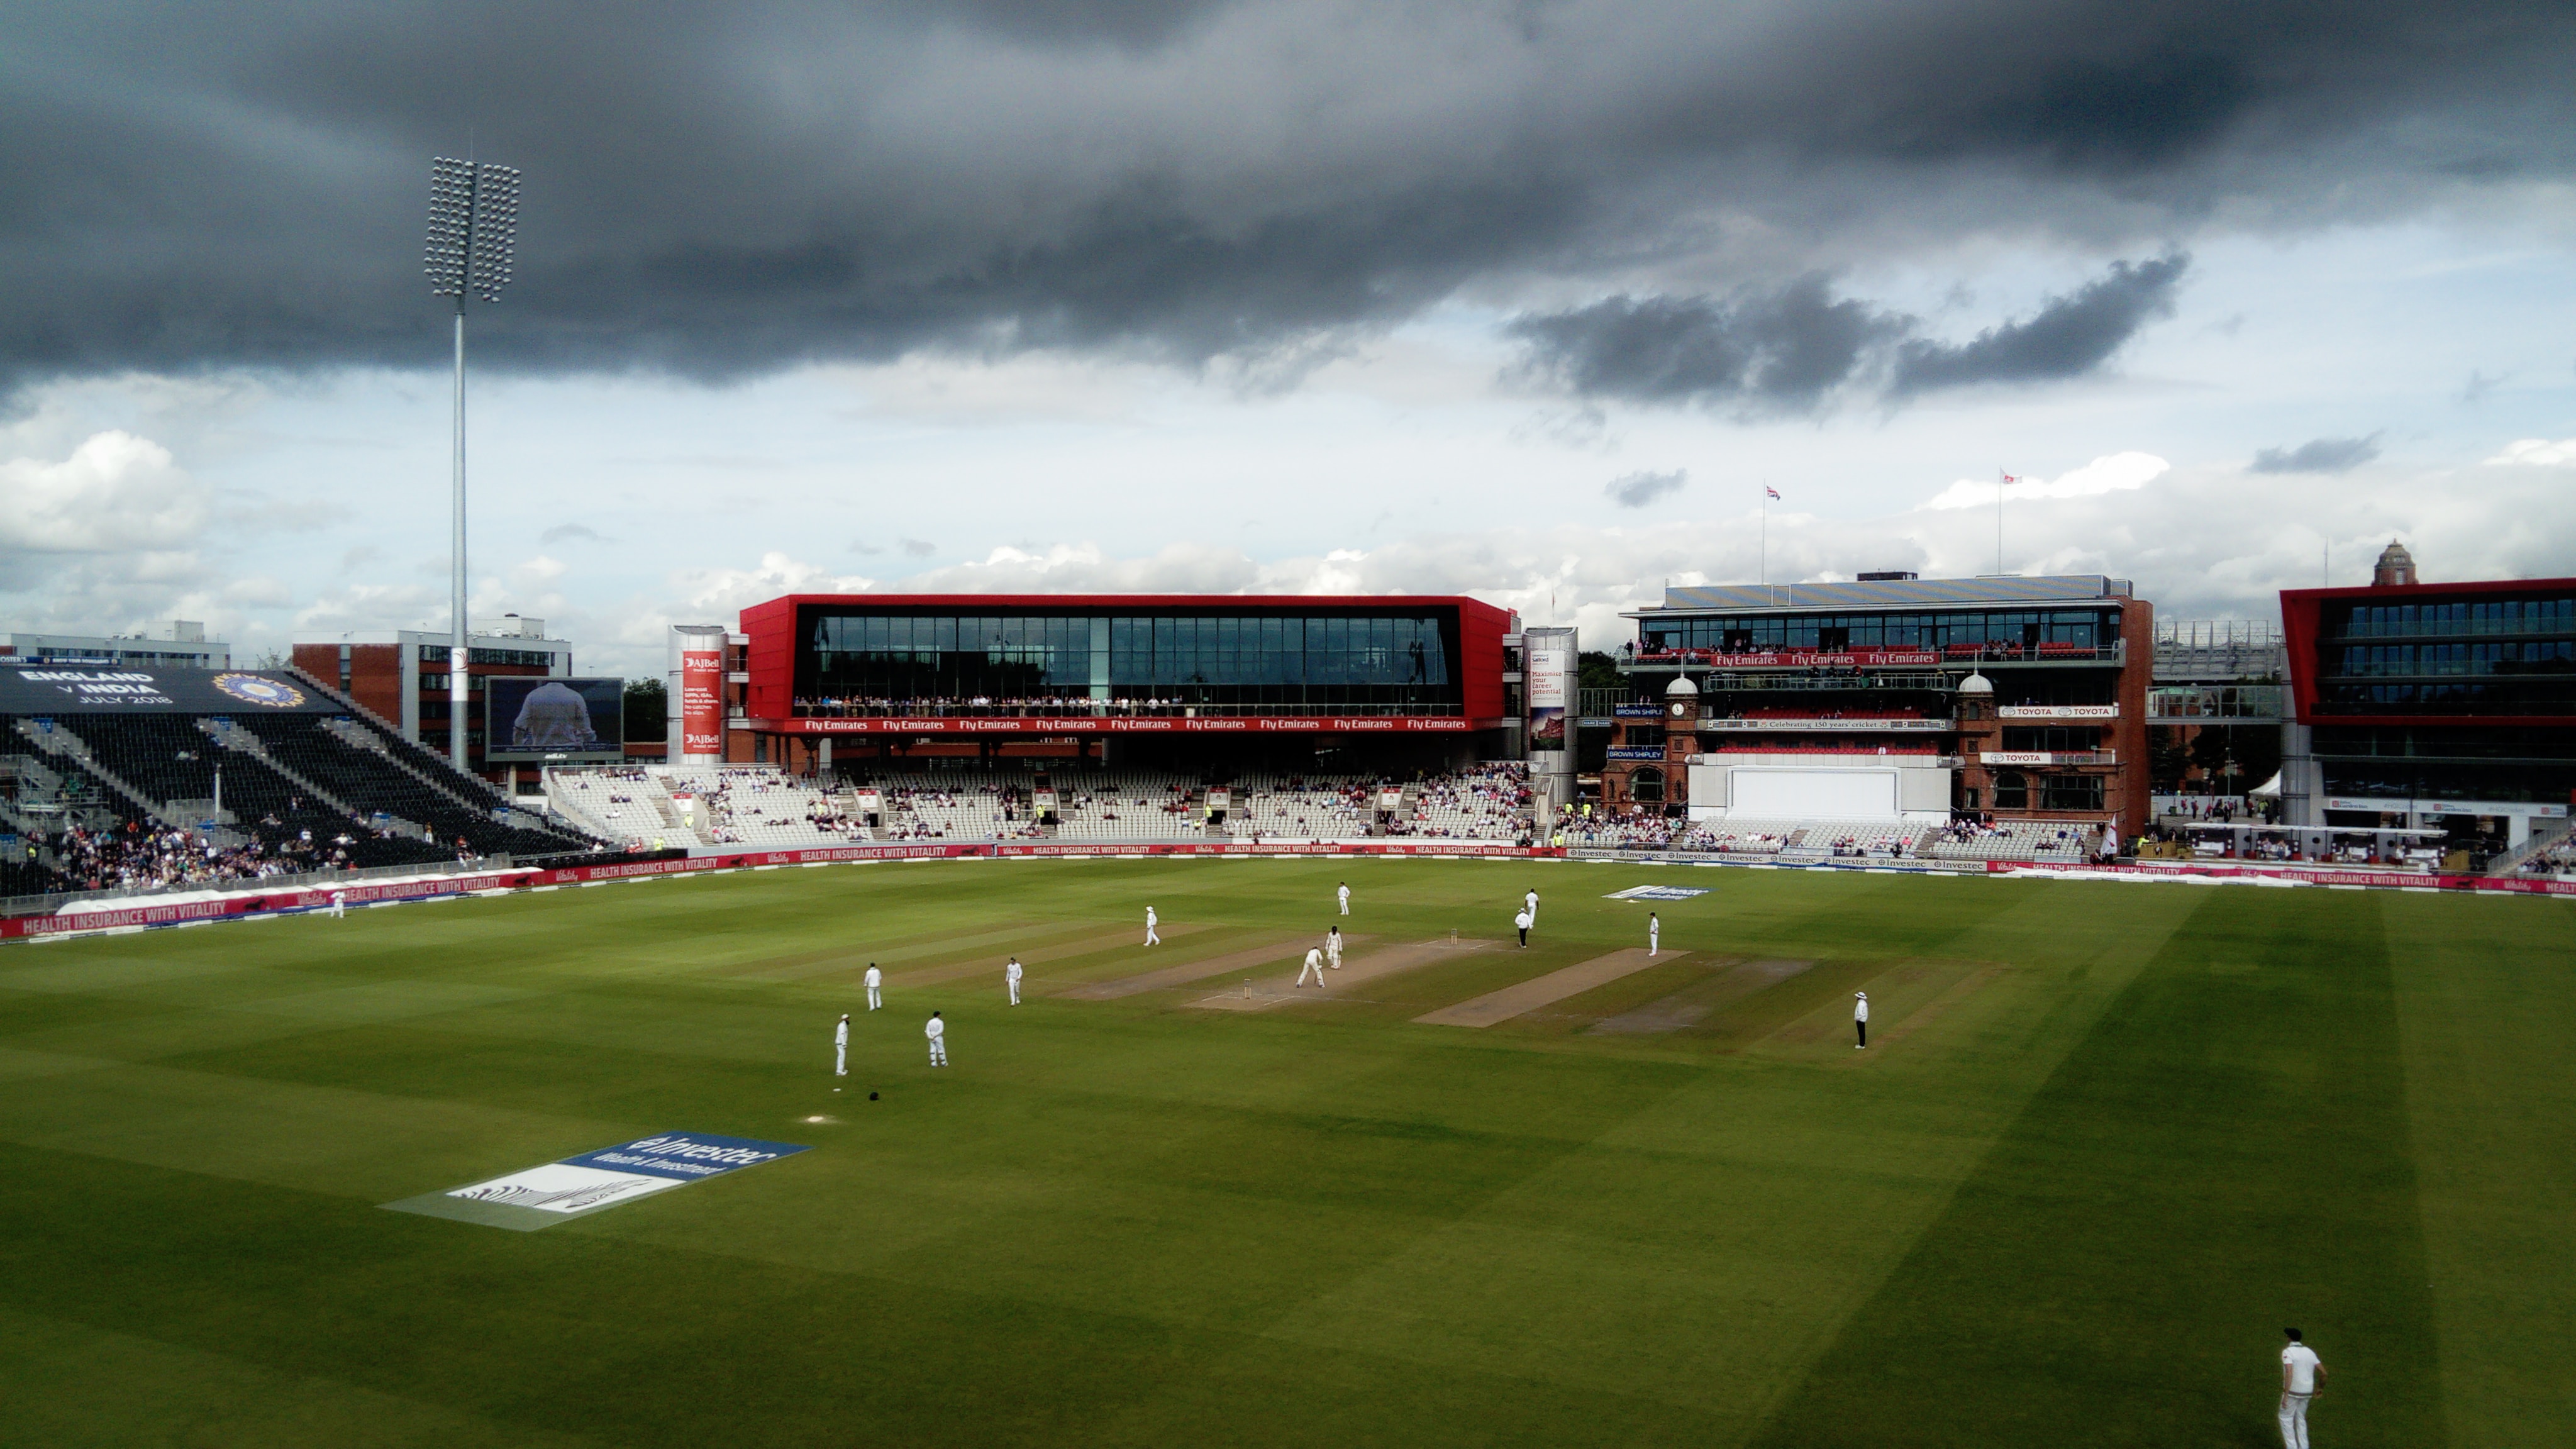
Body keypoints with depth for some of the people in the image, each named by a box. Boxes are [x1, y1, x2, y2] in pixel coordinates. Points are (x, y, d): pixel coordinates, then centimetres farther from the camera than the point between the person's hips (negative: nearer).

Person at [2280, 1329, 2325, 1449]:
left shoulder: (2288, 1352, -12)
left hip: (2293, 1392, -6)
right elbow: (2323, 1372, 9)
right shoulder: (2309, 1352, 9)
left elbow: (2289, 1373, -24)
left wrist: (2286, 1395, -24)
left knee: (2286, 1417, 7)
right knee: (2300, 1419, 20)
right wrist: (2321, 1388, 25)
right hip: (2307, 1392, 6)